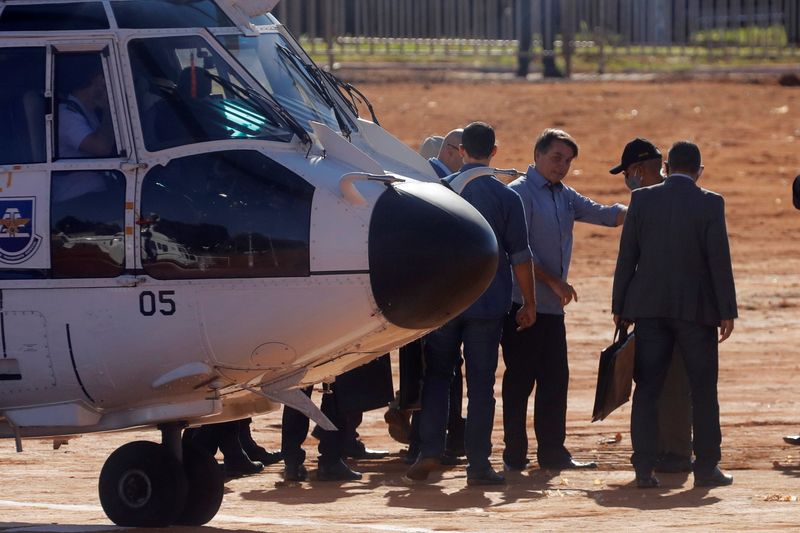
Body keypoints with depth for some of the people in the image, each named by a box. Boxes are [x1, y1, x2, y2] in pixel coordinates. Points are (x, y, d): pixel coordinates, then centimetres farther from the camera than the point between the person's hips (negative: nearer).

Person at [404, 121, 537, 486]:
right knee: (481, 382, 2)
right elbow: (520, 255, -3)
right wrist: (528, 303, 6)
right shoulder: (506, 197, -3)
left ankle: (429, 451, -1)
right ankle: (478, 465, 1)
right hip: (488, 303, -1)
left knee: (437, 374, 12)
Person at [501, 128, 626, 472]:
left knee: (555, 379, 7)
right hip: (523, 300, -8)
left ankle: (552, 453, 11)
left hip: (553, 305, 8)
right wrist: (553, 282, -16)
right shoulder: (520, 192, -8)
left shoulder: (565, 197, 16)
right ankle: (514, 455, 0)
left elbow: (603, 214, 10)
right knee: (520, 379, -4)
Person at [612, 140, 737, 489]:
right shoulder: (710, 204, -5)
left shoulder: (642, 200, 1)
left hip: (649, 307, 2)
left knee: (647, 390, 4)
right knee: (703, 391, 7)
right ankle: (706, 467, 5)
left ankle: (644, 469, -1)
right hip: (696, 307, -2)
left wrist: (620, 306, 7)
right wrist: (727, 311, -3)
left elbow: (627, 256, 2)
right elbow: (719, 260, -8)